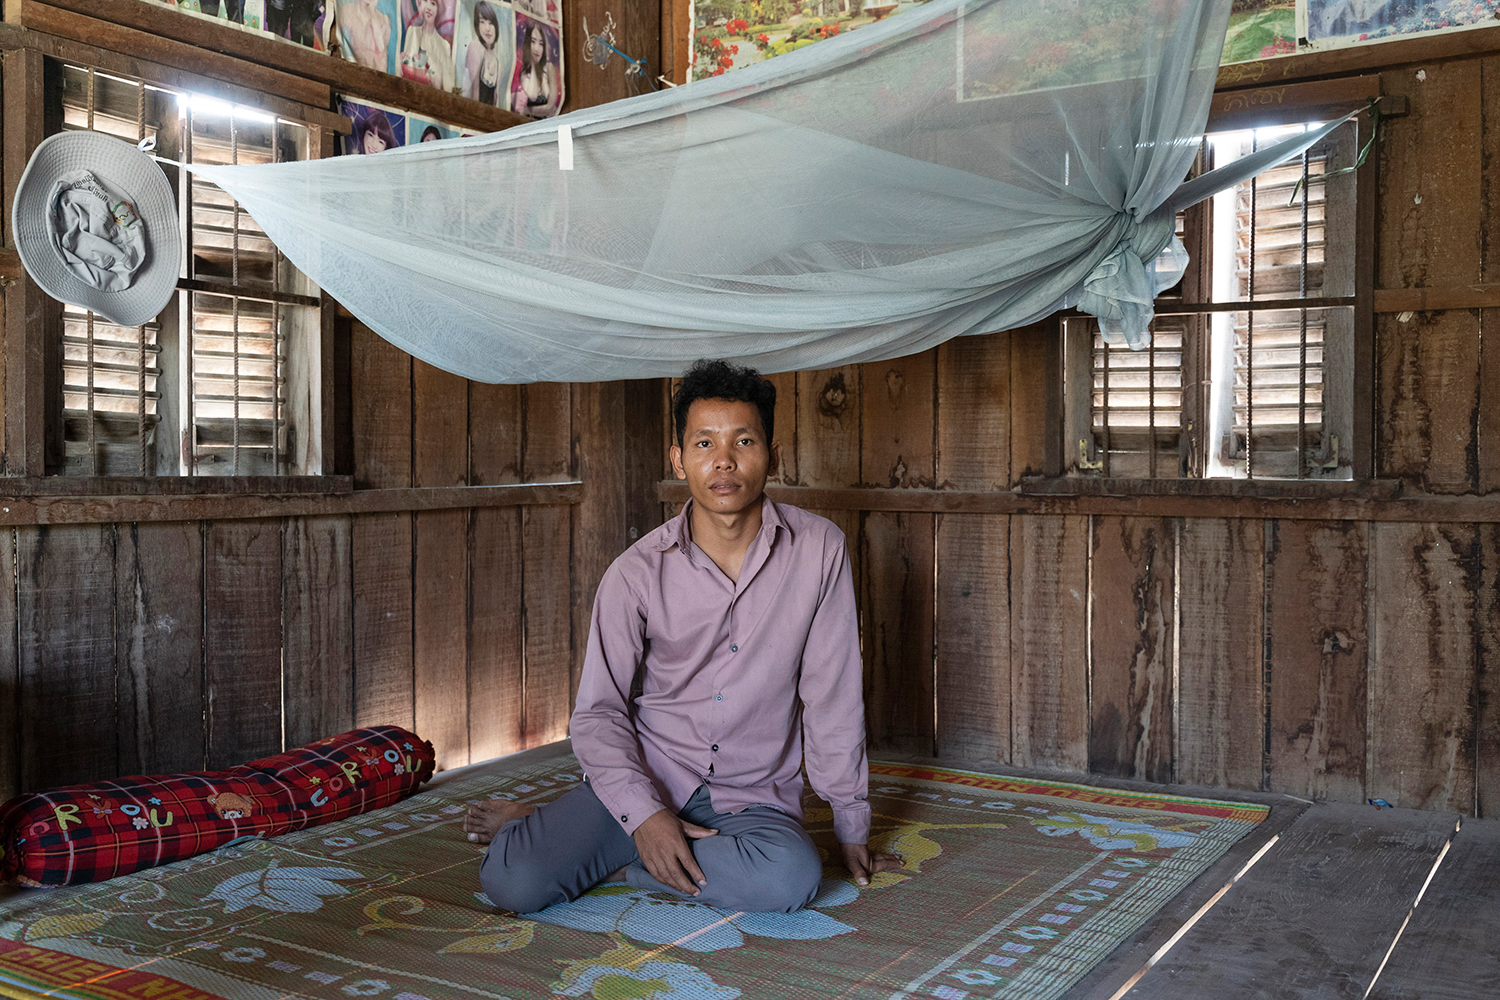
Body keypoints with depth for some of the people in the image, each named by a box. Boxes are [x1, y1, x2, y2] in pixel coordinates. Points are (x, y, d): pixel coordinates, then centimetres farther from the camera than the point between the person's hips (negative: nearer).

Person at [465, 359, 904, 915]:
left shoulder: (818, 550, -7)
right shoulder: (637, 573, -8)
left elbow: (833, 698, -2)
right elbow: (598, 710, -3)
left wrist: (851, 827, 3)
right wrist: (644, 814, -19)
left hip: (752, 797, 2)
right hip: (646, 780, -1)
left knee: (792, 877, -32)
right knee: (513, 883, -22)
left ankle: (609, 862, -8)